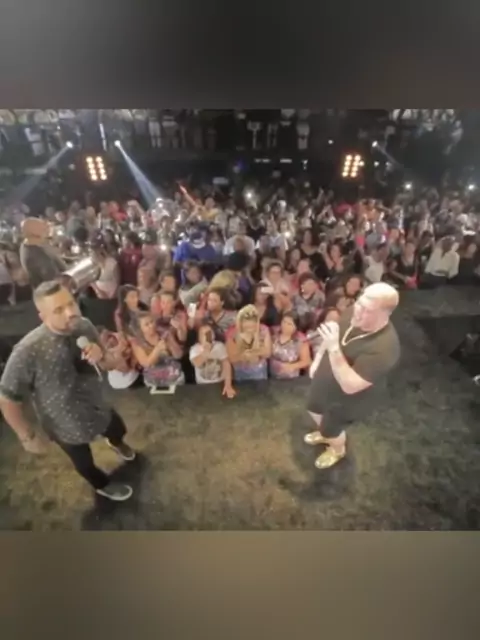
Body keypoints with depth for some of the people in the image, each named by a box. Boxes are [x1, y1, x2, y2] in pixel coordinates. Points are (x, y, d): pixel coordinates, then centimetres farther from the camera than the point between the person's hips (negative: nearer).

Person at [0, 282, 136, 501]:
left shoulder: (84, 326, -21)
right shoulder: (27, 352, -36)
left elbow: (112, 365, -9)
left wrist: (101, 357, -32)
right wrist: (28, 437, -11)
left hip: (98, 408, 4)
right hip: (66, 427, -4)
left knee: (119, 431, 33)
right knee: (84, 463, 26)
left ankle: (115, 443, 72)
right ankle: (103, 485, 61)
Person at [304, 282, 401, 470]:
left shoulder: (383, 348, -40)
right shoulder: (353, 313, -19)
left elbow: (350, 386, -40)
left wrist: (333, 348, -48)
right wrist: (317, 359, 7)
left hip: (346, 400, -6)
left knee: (330, 429, 20)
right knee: (314, 409, 30)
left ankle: (338, 449, 56)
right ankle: (325, 433, 63)